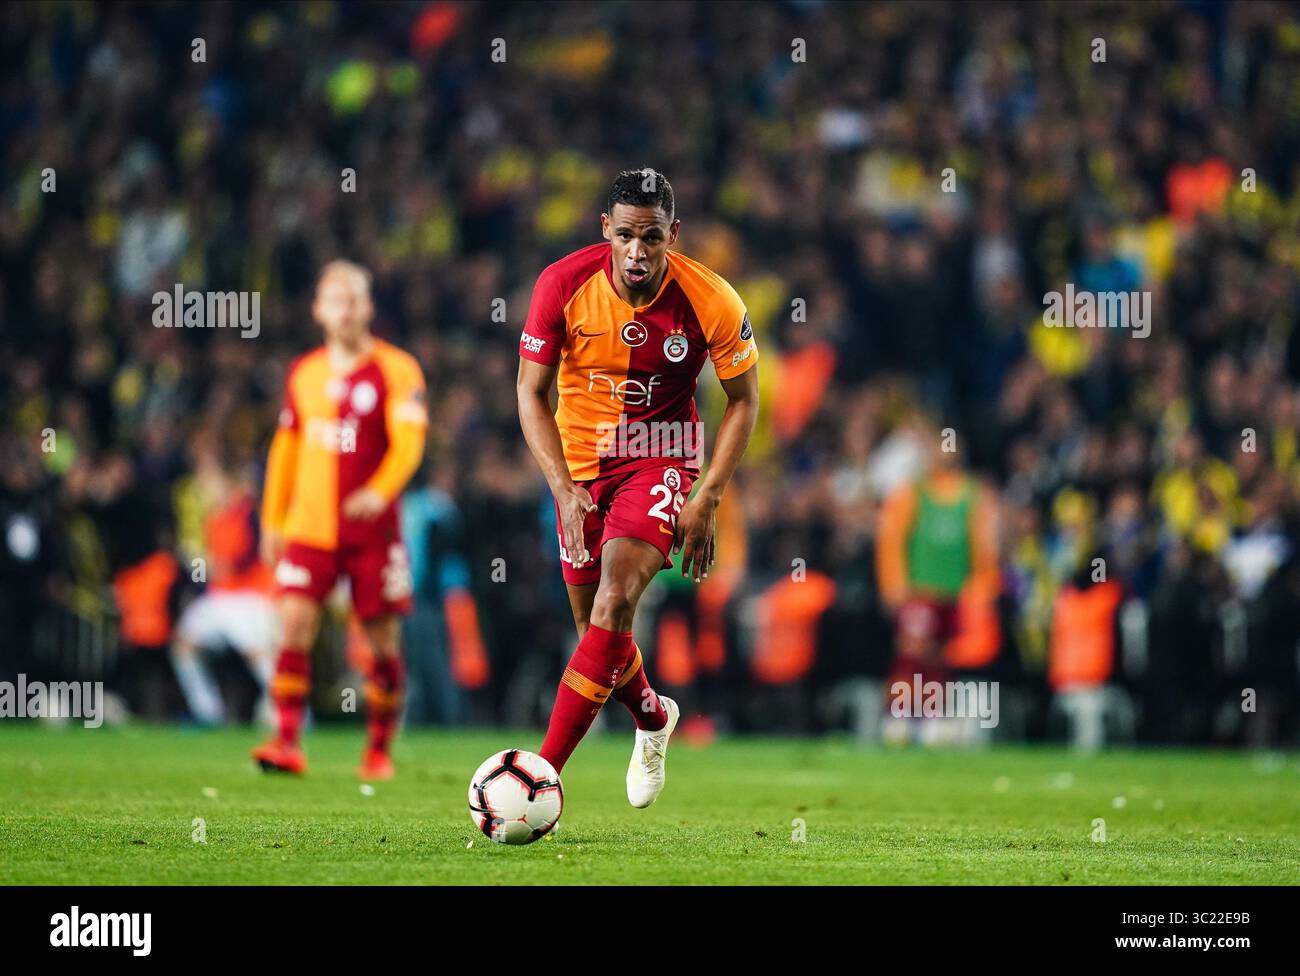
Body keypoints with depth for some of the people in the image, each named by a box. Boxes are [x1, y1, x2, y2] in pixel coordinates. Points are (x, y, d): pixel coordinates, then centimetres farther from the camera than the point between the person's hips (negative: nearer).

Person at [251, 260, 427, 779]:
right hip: (309, 526, 3)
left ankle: (379, 751, 15)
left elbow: (408, 442, -13)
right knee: (294, 624, -13)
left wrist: (381, 491, -31)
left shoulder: (395, 370, -3)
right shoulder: (304, 373, 11)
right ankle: (289, 744, -15)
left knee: (382, 640, 3)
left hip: (372, 531, -3)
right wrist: (272, 520, 16)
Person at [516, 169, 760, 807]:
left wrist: (707, 500, -11)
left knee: (615, 599, -24)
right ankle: (653, 718, 42)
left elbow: (743, 400, -4)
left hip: (660, 455, -3)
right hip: (577, 458, 3)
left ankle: (542, 772, -26)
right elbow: (531, 392, -8)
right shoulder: (563, 285, -17)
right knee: (596, 626, 8)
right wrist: (564, 490, -19)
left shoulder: (713, 303, -19)